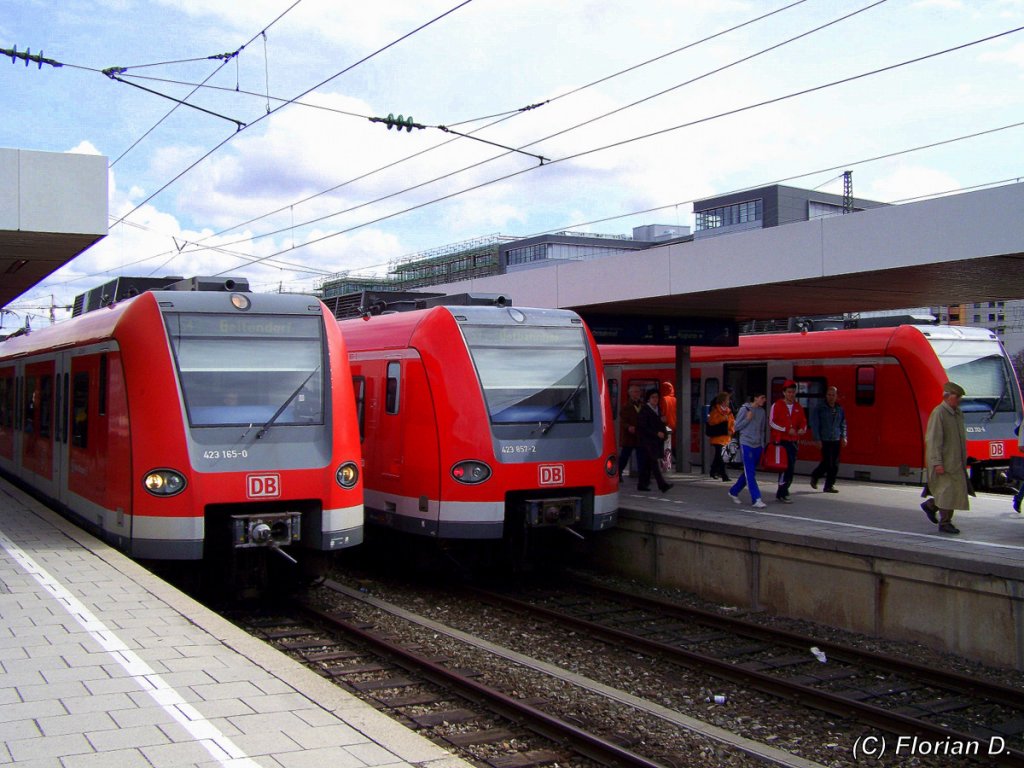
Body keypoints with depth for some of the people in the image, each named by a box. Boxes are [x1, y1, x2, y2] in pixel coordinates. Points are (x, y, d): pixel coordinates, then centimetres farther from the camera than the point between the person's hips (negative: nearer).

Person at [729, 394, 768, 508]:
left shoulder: (762, 411, 10)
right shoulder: (745, 409, -6)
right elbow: (736, 427, -3)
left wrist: (762, 445, 15)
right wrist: (748, 419, -14)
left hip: (757, 445, 6)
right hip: (746, 444, -6)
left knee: (749, 473, 12)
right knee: (750, 473, -9)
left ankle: (734, 492, 28)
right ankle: (756, 499, -13)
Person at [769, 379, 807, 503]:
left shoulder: (798, 407, 12)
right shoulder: (777, 405, -3)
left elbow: (803, 422, 15)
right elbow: (771, 422, -7)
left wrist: (802, 429, -9)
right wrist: (787, 430, -15)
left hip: (793, 441, 6)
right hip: (780, 440, -6)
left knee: (791, 467, 9)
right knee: (786, 466, -13)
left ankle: (782, 492, 20)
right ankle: (782, 494, -8)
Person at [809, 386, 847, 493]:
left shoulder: (839, 409, 12)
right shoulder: (820, 408, -2)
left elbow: (843, 424, 21)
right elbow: (814, 424, -4)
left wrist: (843, 437, 9)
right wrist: (817, 439, -11)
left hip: (836, 440, 5)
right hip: (824, 440, -5)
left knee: (835, 464, 1)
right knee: (827, 463, -9)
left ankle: (829, 486, 9)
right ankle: (814, 476, 16)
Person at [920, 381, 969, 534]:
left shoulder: (958, 413, 12)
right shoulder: (938, 413, -14)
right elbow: (933, 439, -18)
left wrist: (963, 459, 20)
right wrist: (937, 463, -23)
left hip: (955, 461, 8)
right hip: (943, 462, -8)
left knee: (959, 490, 7)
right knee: (948, 490, -6)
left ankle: (930, 505, 23)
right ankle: (945, 523, 3)